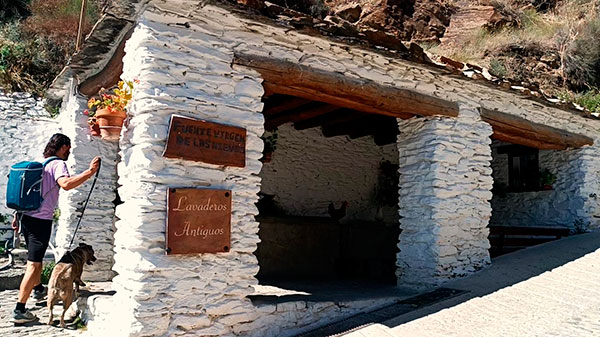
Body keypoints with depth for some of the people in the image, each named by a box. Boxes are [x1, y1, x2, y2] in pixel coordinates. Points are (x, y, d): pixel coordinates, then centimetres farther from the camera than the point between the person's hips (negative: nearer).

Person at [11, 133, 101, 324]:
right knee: (33, 265, -7)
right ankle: (19, 310, -7)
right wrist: (90, 172, -33)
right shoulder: (57, 164, -10)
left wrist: (17, 215, 25)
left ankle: (38, 289, 47)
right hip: (41, 220, -9)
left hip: (27, 217, 9)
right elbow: (66, 184, -31)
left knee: (36, 257, 27)